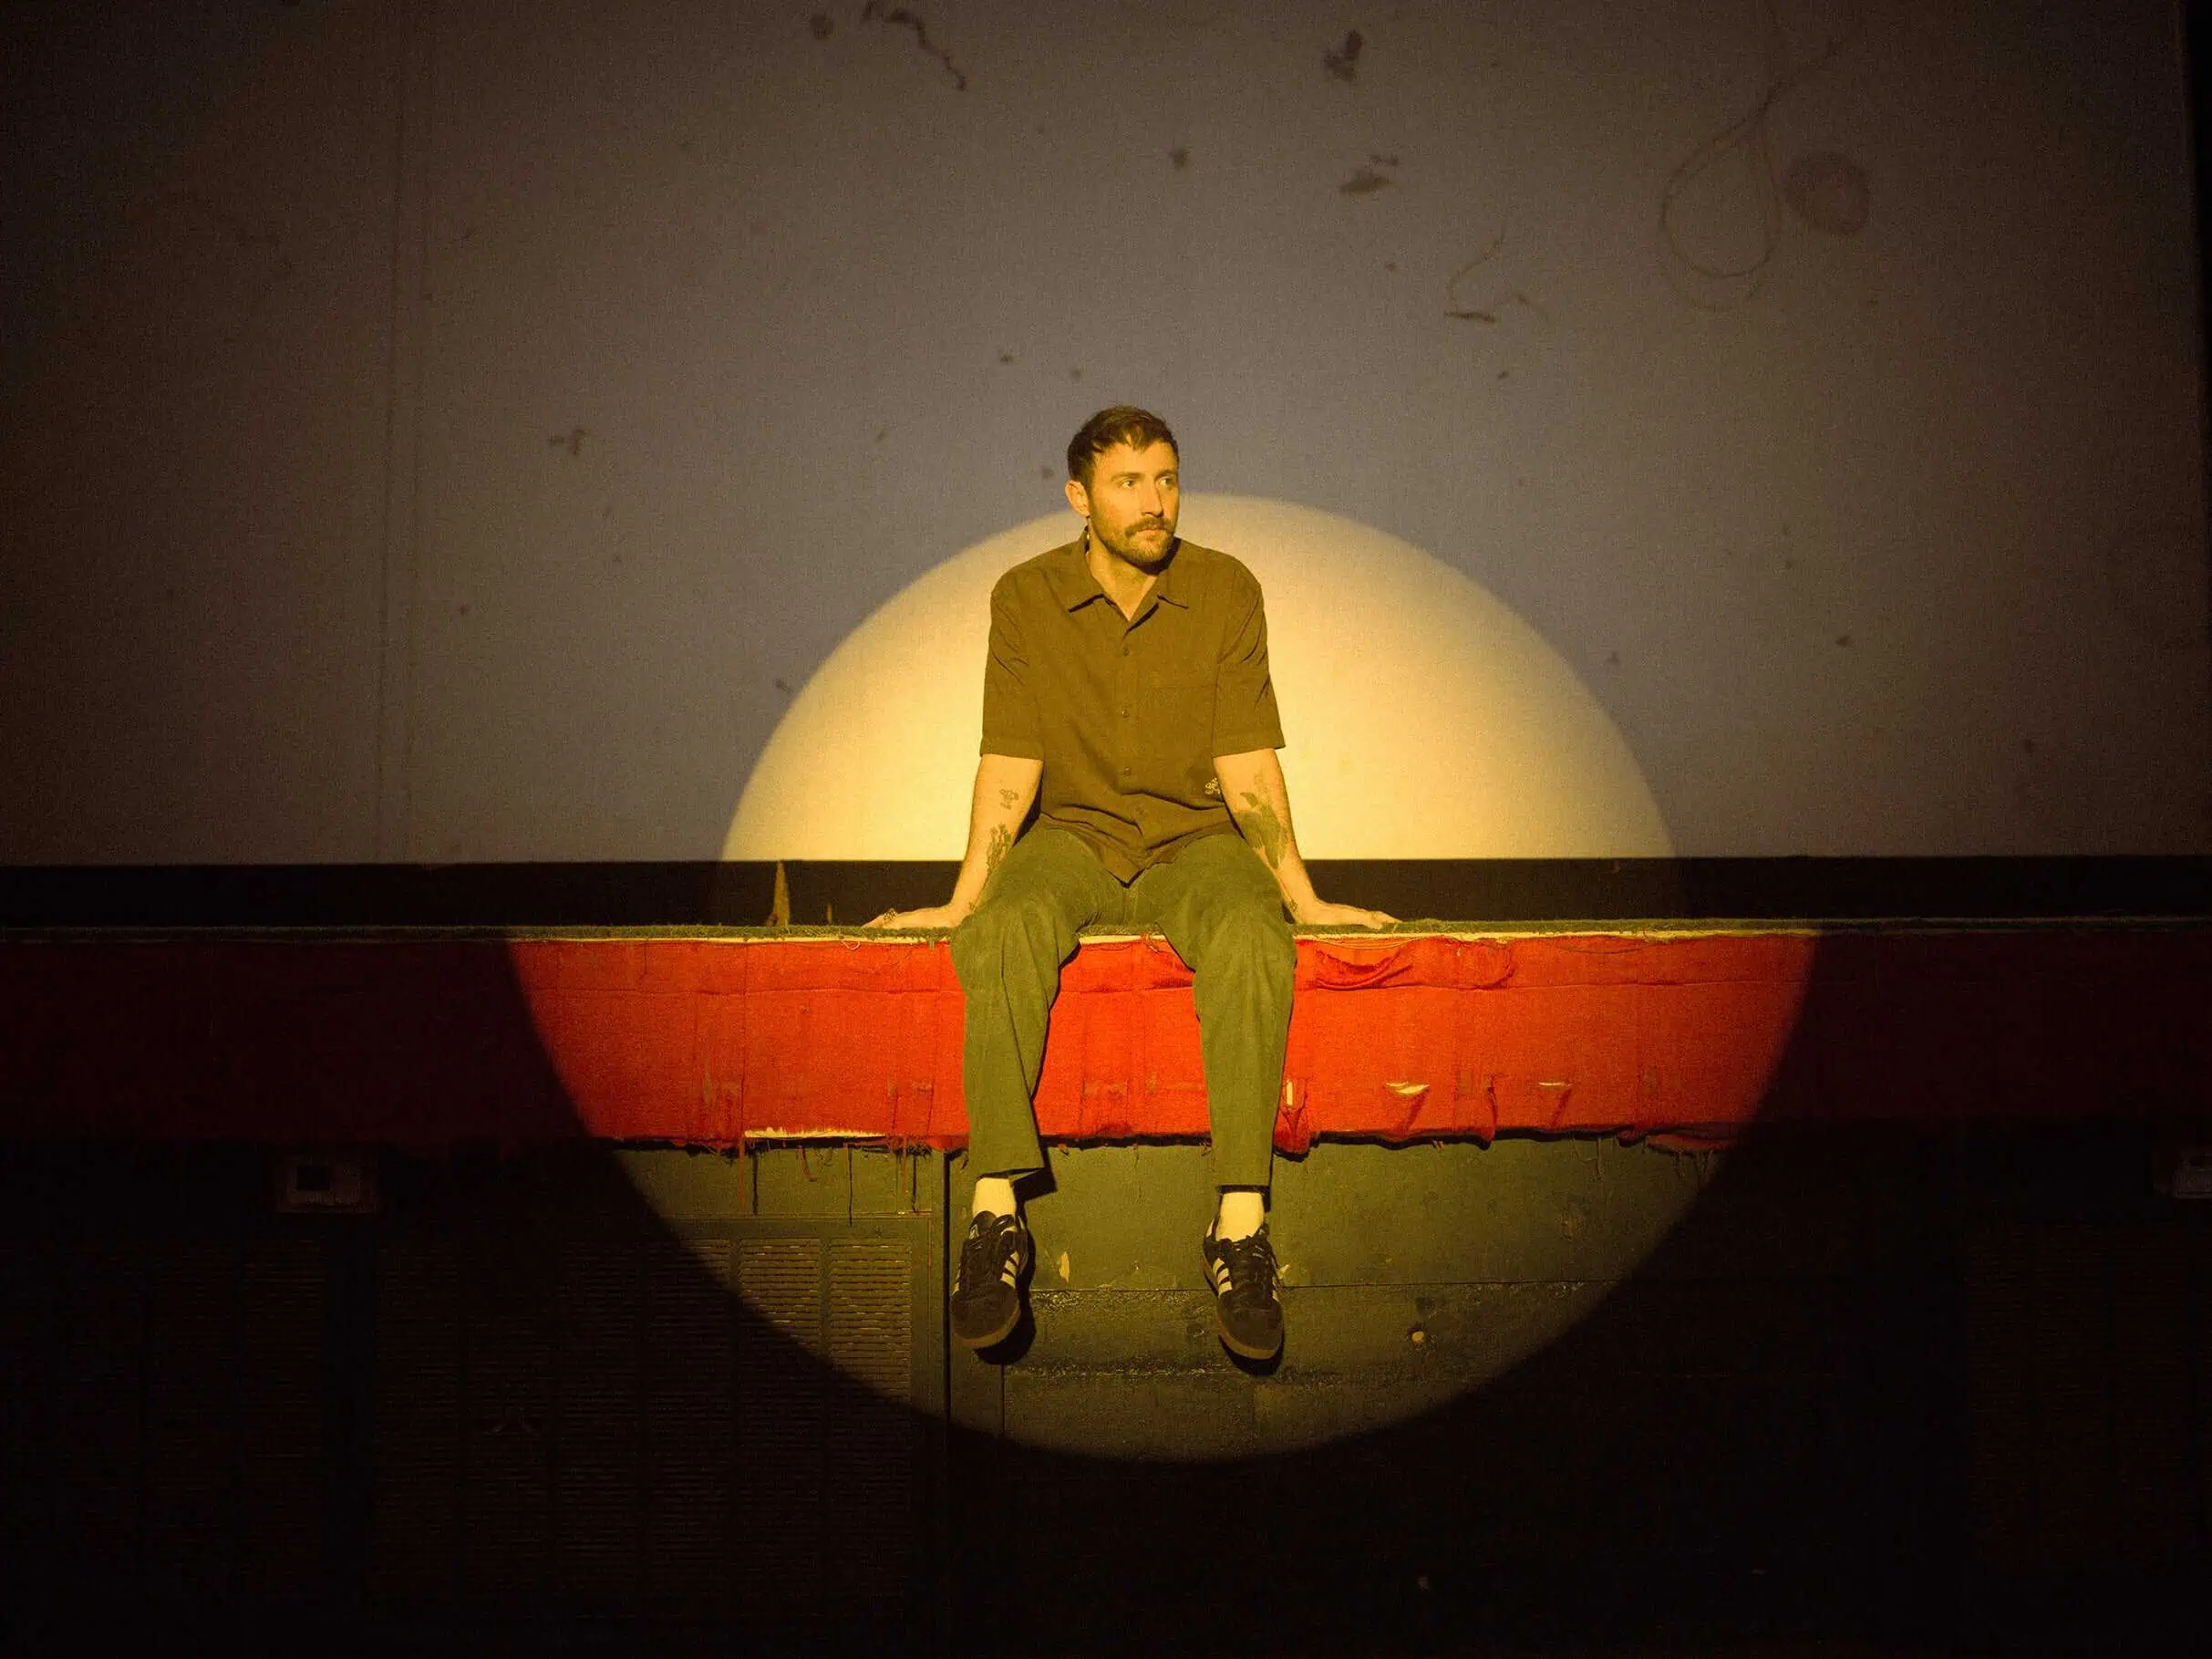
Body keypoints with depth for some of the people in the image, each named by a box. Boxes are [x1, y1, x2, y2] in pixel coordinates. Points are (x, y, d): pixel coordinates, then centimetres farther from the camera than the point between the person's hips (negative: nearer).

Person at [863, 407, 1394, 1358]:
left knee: (1253, 940, -34)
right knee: (1001, 934, -34)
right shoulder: (1025, 598, -2)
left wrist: (1303, 898, -7)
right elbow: (1010, 764, -4)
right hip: (1072, 836, 0)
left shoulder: (1227, 592, -2)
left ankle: (1240, 1226, -31)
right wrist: (962, 900, -10)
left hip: (1196, 840, 0)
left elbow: (1247, 763, -3)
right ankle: (994, 1216, -31)